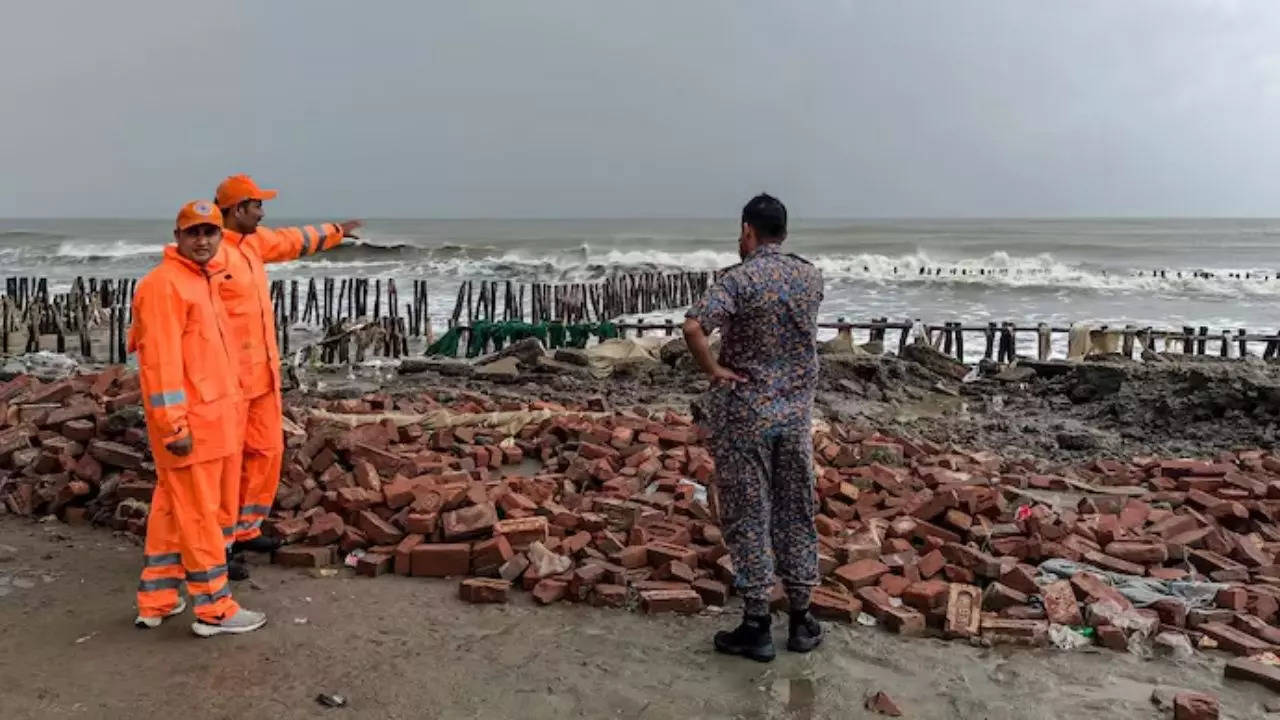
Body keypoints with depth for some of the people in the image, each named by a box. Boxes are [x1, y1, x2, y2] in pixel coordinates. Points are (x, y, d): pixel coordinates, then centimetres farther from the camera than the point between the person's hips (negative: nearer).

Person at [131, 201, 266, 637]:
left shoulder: (200, 281, 17)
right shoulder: (164, 284, -14)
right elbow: (161, 360, -20)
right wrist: (175, 424, -23)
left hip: (209, 416, 10)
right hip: (189, 421, -10)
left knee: (172, 508, 15)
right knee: (198, 513, -2)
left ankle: (156, 601, 26)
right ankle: (214, 609, 8)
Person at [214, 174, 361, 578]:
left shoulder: (254, 242, 10)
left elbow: (293, 241, 29)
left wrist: (336, 231, 43)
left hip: (263, 371, 9)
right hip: (229, 375, -9)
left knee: (267, 450, 15)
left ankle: (245, 530, 29)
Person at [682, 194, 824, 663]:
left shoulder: (740, 279, -15)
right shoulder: (811, 276, 4)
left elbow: (693, 327, -29)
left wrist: (712, 370, -15)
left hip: (745, 413, -5)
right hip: (796, 411, 5)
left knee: (748, 519, 3)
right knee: (796, 515, 13)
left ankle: (756, 627, 10)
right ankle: (801, 620, 23)